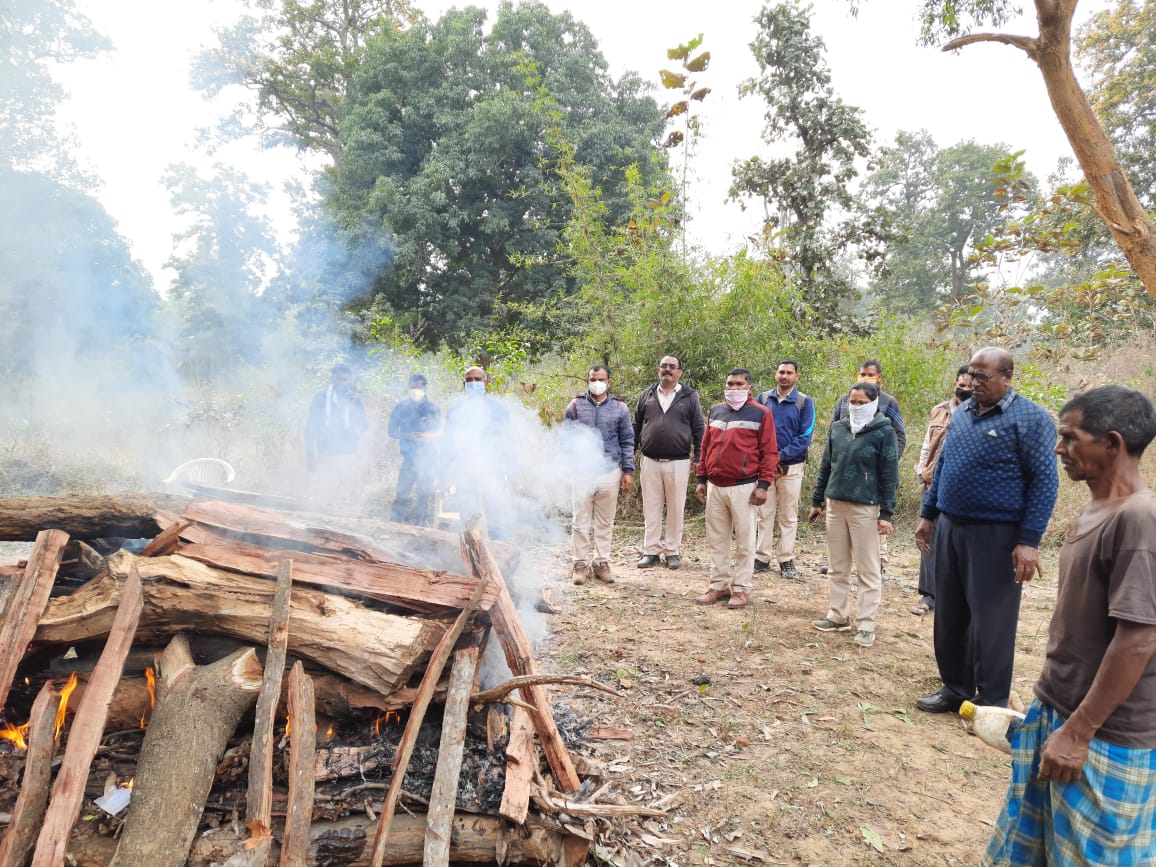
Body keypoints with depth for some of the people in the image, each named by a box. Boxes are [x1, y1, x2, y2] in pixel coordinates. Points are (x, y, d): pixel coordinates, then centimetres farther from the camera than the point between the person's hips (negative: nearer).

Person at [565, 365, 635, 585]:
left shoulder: (620, 409, 7)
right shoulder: (575, 406, 6)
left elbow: (627, 441, 9)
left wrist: (628, 471, 3)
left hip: (610, 473, 1)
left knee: (605, 523, 8)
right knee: (581, 521, 0)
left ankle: (602, 563, 17)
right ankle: (581, 564, 9)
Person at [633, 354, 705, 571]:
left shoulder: (689, 396, 3)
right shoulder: (647, 395, 10)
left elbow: (698, 429, 4)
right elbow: (636, 427, 14)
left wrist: (699, 459, -2)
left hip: (678, 463, -2)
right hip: (650, 462, 2)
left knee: (676, 509, 6)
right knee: (651, 509, 7)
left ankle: (672, 551, 16)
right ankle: (651, 551, 15)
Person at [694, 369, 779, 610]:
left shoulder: (760, 414, -3)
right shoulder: (716, 411, 12)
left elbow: (769, 452, -6)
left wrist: (763, 485, -12)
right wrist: (701, 480, 11)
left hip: (744, 487, -5)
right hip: (715, 487, 5)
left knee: (744, 542, 4)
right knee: (716, 540, 11)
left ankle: (741, 589, 14)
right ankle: (719, 585, 21)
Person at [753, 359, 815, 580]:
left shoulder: (804, 402, -1)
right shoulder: (763, 399, 5)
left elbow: (805, 437, -7)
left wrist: (781, 455, -16)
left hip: (791, 466, -2)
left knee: (788, 516, 6)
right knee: (764, 514, 6)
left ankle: (786, 560, 14)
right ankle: (762, 557, 14)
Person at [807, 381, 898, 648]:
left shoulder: (884, 432, -6)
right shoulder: (837, 428, 8)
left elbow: (889, 475, -7)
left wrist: (886, 513, -11)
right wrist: (817, 501, 14)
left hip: (865, 508, -5)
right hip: (835, 505, 5)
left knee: (868, 569, 2)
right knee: (838, 567, 12)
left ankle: (866, 624, 9)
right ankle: (838, 616, 23)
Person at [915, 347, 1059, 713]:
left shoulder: (1030, 418, -9)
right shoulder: (962, 413, 10)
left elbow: (1045, 481, -12)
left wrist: (1029, 541, -16)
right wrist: (928, 515, 16)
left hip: (995, 535, -6)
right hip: (949, 529, 6)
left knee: (991, 621, 4)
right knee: (949, 616, 13)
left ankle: (991, 703, 18)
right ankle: (954, 688, 29)